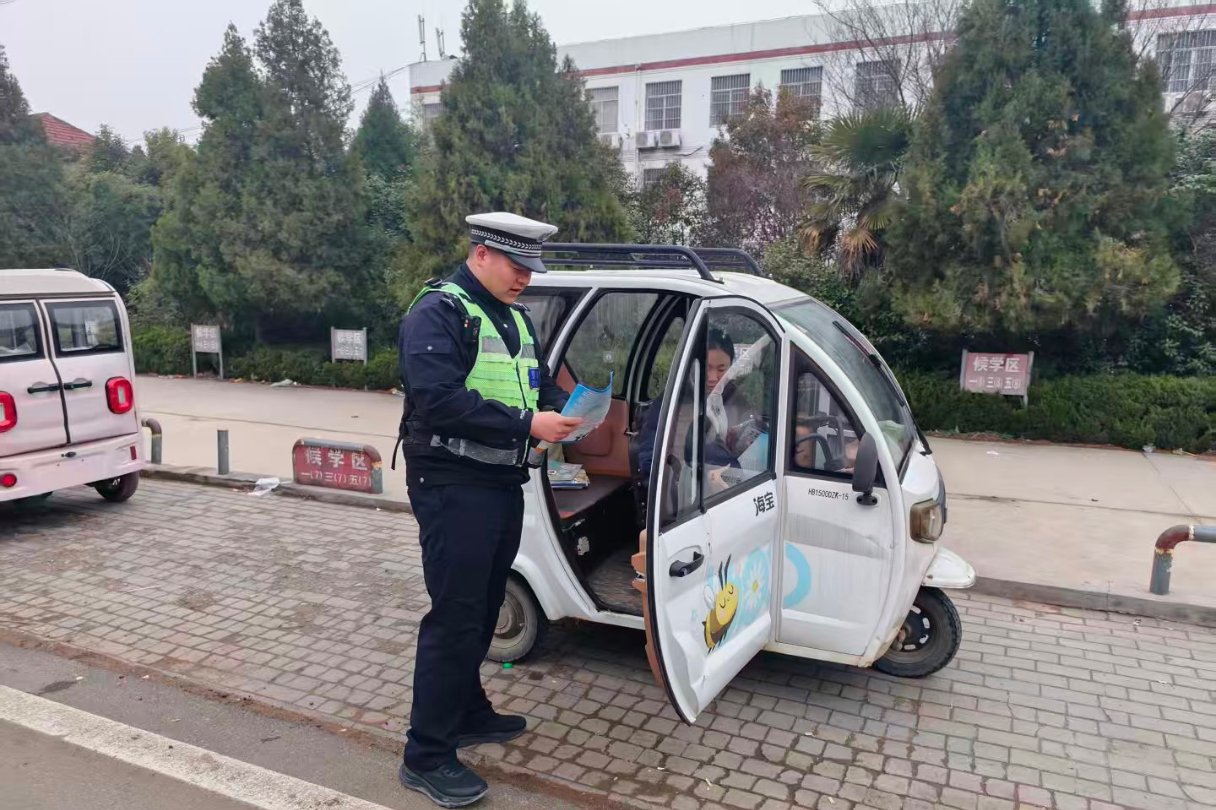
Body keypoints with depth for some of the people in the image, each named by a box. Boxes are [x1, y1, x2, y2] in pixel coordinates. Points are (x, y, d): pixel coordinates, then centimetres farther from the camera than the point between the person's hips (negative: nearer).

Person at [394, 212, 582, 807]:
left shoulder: (515, 317, 15)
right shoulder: (437, 312, -14)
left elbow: (536, 381, 20)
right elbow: (438, 400, -26)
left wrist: (564, 407, -2)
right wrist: (527, 424, -27)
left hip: (503, 484, 9)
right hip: (453, 487, -9)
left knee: (483, 610, 19)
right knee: (455, 618, -5)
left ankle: (468, 713, 36)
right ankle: (425, 757, 8)